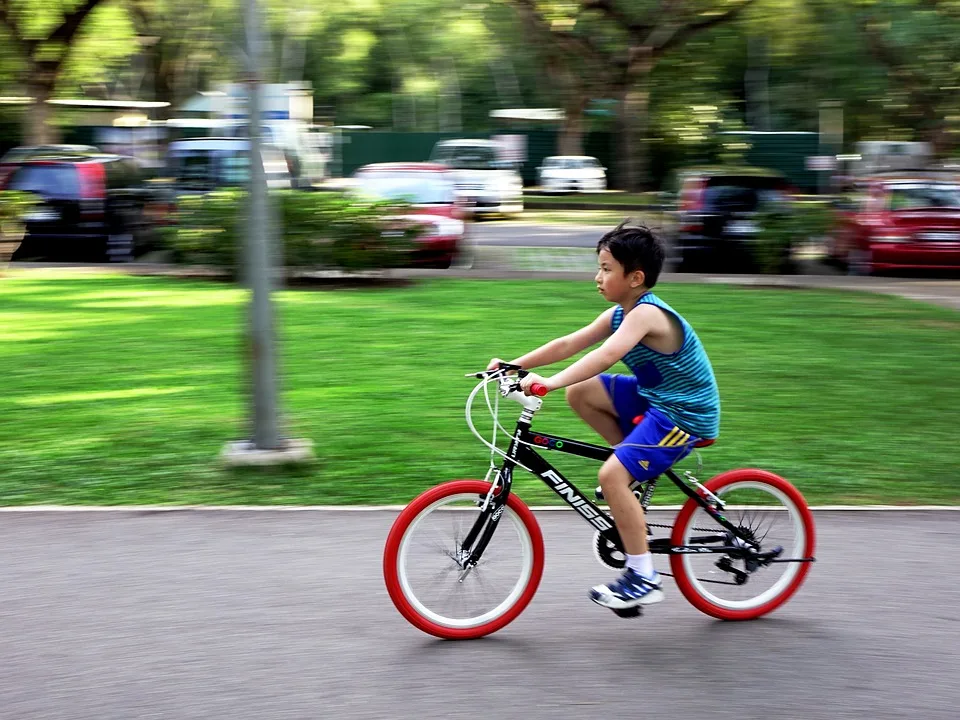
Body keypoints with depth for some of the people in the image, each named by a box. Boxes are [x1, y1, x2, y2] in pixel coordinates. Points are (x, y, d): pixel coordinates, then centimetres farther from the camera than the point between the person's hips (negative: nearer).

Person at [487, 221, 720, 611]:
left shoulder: (647, 313, -24)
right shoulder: (619, 314, 5)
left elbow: (606, 355, -39)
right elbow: (568, 344, 4)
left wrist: (550, 382, -47)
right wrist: (515, 364, -4)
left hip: (686, 414, -10)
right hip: (654, 398, 10)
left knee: (612, 475, -21)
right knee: (580, 393, 5)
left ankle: (643, 579, -10)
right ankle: (641, 467, 15)